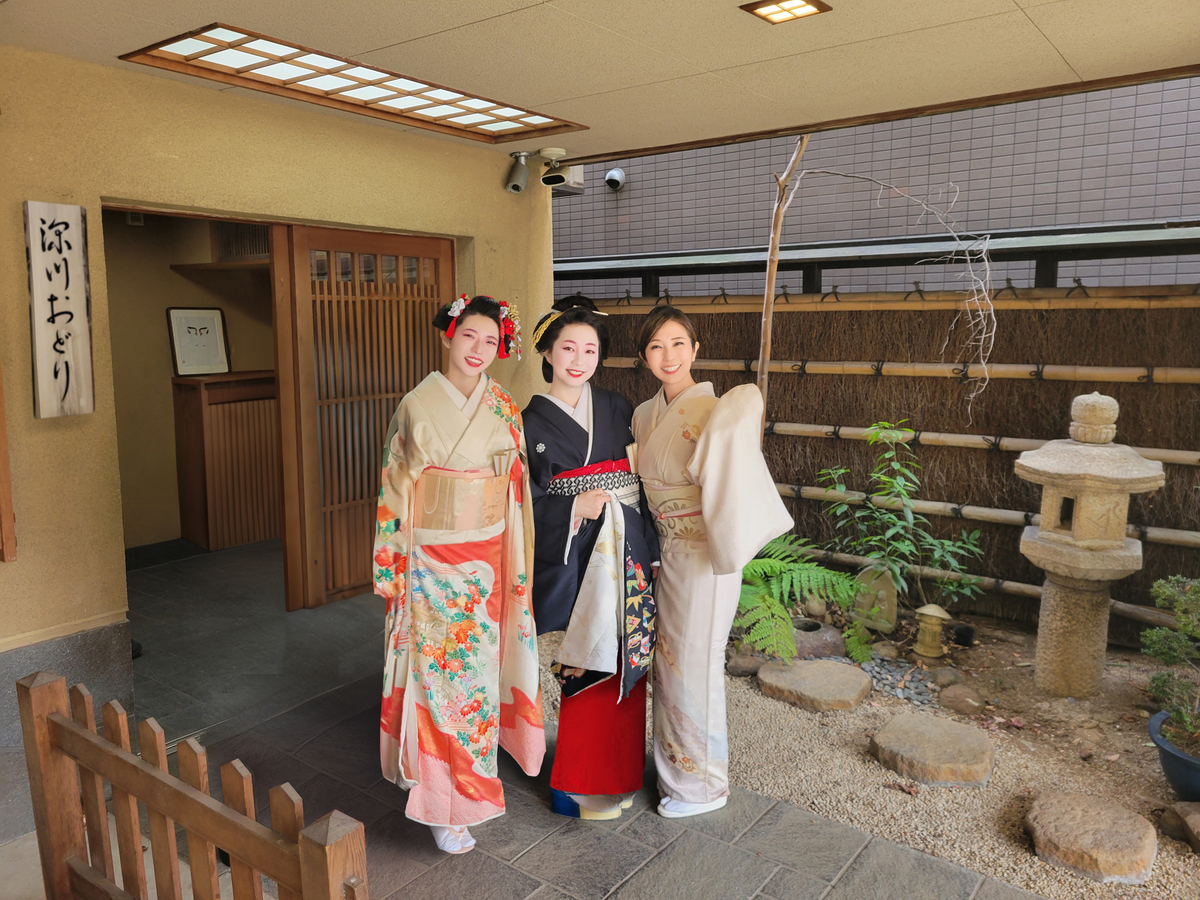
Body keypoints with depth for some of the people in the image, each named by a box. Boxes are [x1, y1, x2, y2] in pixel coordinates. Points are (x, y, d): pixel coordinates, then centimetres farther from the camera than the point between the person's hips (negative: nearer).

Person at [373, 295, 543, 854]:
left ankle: (471, 765, 36)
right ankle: (443, 804, 14)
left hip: (487, 555, 4)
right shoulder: (417, 406, -8)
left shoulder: (504, 409, 2)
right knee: (439, 672, 1)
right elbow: (396, 491, -5)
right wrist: (392, 566, -4)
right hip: (432, 559, -3)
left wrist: (518, 562, 8)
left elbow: (516, 488, 8)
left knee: (478, 665, 14)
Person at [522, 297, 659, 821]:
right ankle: (576, 786, 18)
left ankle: (617, 771, 28)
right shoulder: (531, 422, -1)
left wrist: (649, 550, 6)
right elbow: (523, 502, -3)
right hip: (574, 557, -4)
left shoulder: (617, 409, 9)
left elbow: (641, 479, 10)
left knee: (625, 660, 9)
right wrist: (574, 508, -17)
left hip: (627, 552, 4)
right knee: (588, 666, -1)